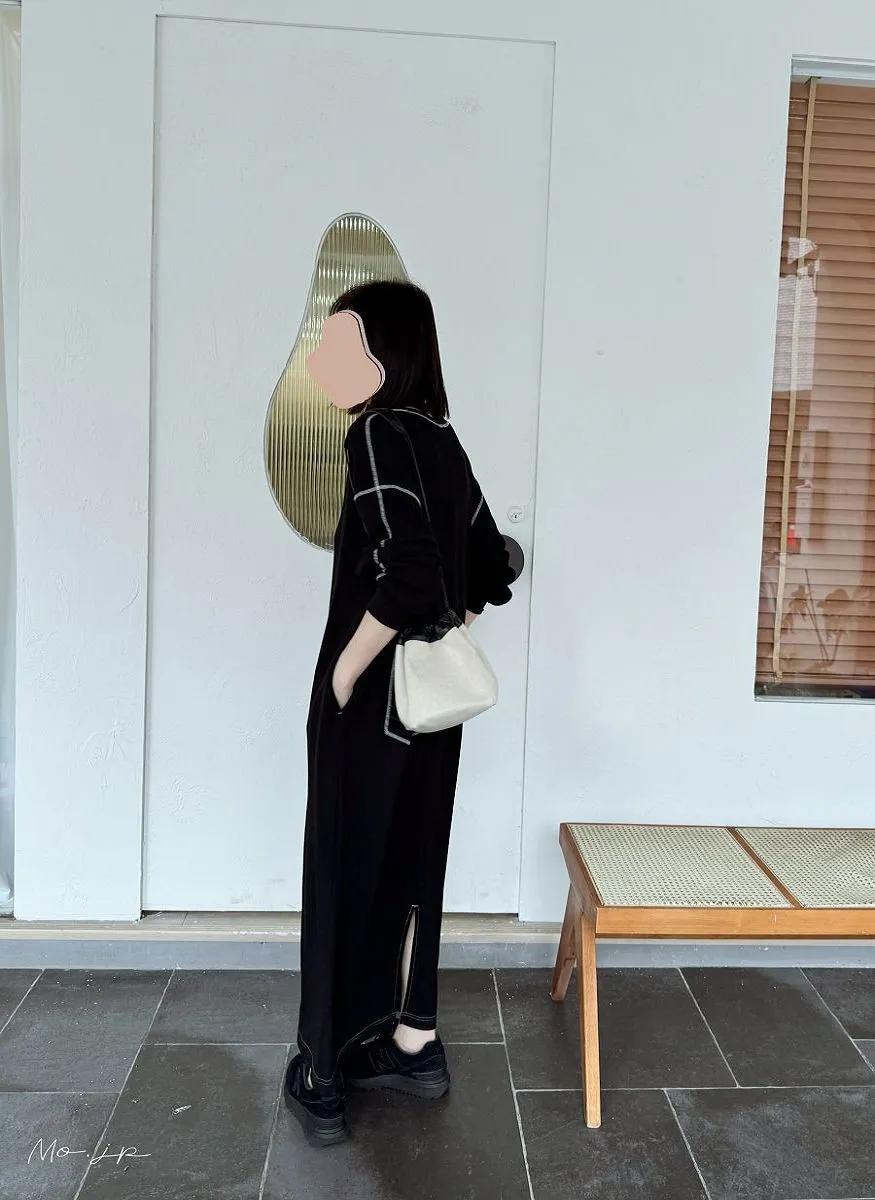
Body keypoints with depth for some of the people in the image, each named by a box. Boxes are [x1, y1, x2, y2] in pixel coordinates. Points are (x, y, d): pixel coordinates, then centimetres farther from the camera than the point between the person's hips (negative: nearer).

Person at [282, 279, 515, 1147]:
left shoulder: (380, 433, -16)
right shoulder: (441, 439, 9)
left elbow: (405, 573, -29)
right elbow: (489, 569, 13)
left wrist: (343, 672, -18)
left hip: (369, 706, -8)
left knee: (343, 875, 5)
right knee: (408, 866, 18)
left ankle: (324, 1080, 21)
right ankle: (412, 1045, 33)